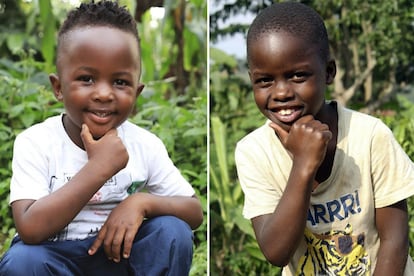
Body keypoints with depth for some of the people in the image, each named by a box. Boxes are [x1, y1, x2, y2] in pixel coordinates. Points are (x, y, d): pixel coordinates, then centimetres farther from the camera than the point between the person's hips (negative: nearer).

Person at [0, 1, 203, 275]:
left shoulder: (145, 145, -8)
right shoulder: (35, 142, -16)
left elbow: (195, 211, -3)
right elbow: (31, 229, -28)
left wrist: (143, 203, -24)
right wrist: (99, 167, -31)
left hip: (119, 253, 3)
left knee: (174, 232, -21)